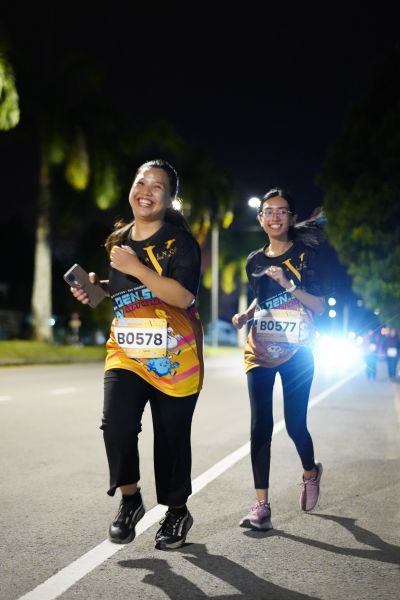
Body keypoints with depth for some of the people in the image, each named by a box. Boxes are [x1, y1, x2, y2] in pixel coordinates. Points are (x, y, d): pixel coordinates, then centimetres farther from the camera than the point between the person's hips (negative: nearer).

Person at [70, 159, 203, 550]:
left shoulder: (180, 241, -9)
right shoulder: (117, 240, 7)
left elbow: (183, 297, -23)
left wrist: (136, 267, -27)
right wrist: (95, 288, 2)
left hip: (174, 358, -3)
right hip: (126, 353, 4)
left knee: (172, 437, 7)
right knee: (116, 422, -18)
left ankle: (177, 513, 29)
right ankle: (129, 499, 6)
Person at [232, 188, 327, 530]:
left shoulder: (305, 255, -3)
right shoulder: (254, 262, 9)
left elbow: (320, 306, -7)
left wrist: (288, 284, -19)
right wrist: (245, 315, 4)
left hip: (297, 352, -3)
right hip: (260, 352, 3)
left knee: (295, 425, 0)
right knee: (260, 426, -4)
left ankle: (311, 473, 34)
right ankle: (262, 505, -1)